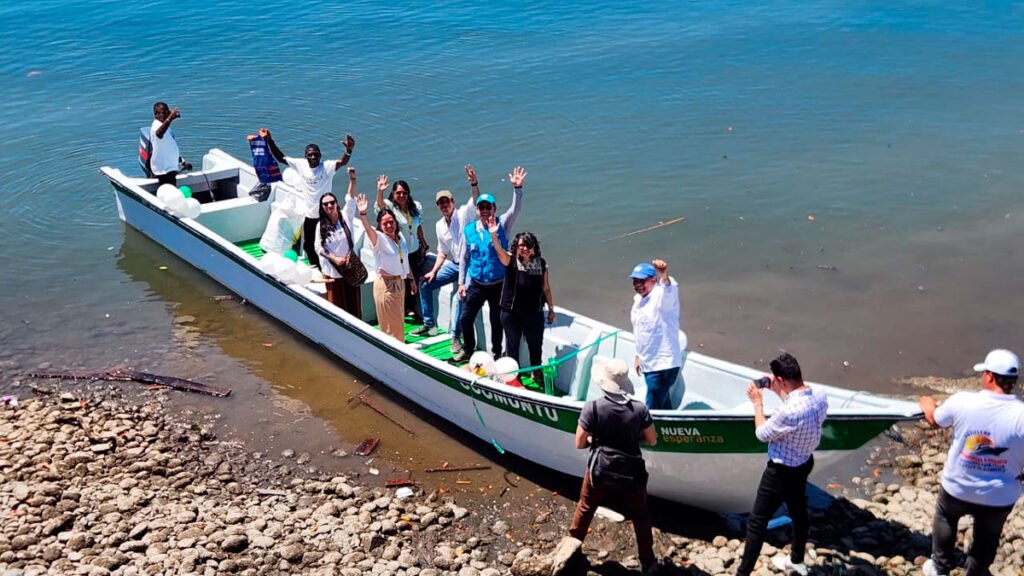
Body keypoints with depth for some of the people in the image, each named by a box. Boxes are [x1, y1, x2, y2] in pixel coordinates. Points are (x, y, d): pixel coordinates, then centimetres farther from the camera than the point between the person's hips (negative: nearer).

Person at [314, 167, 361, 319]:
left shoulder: (345, 216, -4)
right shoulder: (321, 226, -6)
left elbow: (351, 198, -15)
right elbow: (319, 248, -5)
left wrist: (352, 178, -27)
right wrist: (334, 258, -17)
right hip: (333, 270, -1)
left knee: (353, 301, 10)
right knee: (337, 303, 6)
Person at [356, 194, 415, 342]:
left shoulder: (400, 238, 4)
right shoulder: (379, 239, -15)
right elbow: (368, 230, -37)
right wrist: (363, 215, -55)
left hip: (400, 282, 7)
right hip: (386, 284, -7)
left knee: (398, 320, 19)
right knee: (390, 322, 1)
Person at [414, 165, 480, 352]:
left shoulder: (464, 214, -11)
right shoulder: (439, 225, 9)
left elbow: (475, 200, -32)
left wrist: (474, 184, -51)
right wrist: (434, 271, 6)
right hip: (453, 265, 8)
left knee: (460, 297, -27)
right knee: (425, 284, 7)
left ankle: (456, 338, -17)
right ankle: (429, 324, 20)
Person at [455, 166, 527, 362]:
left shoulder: (501, 225, -6)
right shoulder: (469, 230, -1)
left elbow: (515, 209, -23)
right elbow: (463, 257, 7)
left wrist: (517, 188, -38)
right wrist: (461, 283, 7)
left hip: (498, 285, -2)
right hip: (476, 285, 2)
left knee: (496, 322, 9)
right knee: (466, 319, 8)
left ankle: (496, 354, 28)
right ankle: (468, 350, 31)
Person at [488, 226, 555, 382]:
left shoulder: (541, 264, -4)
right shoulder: (511, 261, -10)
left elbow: (546, 289, 4)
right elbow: (499, 250, -30)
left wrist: (551, 309, 8)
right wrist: (493, 235, -48)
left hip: (534, 313, 1)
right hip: (511, 313, -1)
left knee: (535, 345, 15)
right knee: (512, 345, 14)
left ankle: (537, 372, 36)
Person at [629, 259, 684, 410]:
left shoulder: (663, 296, -16)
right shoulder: (638, 299, 9)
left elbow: (670, 289, -42)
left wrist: (664, 277, -62)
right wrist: (639, 355, 24)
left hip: (664, 365, -9)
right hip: (648, 364, 9)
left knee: (653, 410, -9)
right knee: (663, 406, 19)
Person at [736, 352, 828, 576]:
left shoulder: (789, 411, -37)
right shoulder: (819, 396, -13)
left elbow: (762, 433, -19)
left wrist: (757, 402, -8)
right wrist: (780, 392, 7)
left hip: (782, 471, -8)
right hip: (804, 462, 8)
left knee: (757, 521, 5)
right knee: (798, 509, 28)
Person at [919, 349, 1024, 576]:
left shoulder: (962, 401, -21)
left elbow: (935, 420, 1)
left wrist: (928, 406, 25)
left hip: (956, 487, 1)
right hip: (999, 497, -1)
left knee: (944, 521, 33)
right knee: (986, 540, 27)